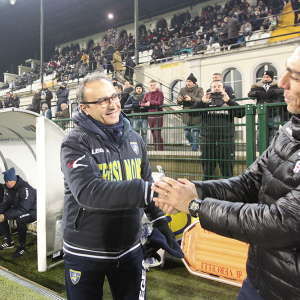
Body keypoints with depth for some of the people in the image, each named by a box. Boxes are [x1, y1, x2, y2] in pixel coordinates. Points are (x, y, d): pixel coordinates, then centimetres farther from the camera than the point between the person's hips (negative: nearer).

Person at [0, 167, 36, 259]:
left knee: (20, 219, -35)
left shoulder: (25, 188, -29)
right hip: (18, 208, 9)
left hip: (32, 210, -9)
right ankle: (8, 241, 7)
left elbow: (23, 209, -31)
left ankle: (22, 247, -16)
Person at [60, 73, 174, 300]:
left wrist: (160, 223, 8)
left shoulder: (133, 139, 1)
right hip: (86, 253, -3)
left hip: (130, 249, 4)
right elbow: (87, 192, -32)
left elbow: (146, 184, 10)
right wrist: (148, 192, -40)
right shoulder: (76, 143, -16)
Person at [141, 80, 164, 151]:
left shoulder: (160, 93, -2)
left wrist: (150, 102, -8)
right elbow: (142, 104, 9)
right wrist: (146, 104, -14)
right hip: (150, 116, 5)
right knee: (154, 135, 9)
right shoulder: (147, 94, 14)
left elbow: (160, 102, -16)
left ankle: (160, 150, -3)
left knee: (158, 134, -10)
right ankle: (155, 150, 16)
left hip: (158, 116, -5)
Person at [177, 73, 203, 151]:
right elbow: (178, 103, 1)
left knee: (195, 134, 0)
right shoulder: (182, 90, 7)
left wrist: (191, 99, -39)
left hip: (196, 116, -4)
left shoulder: (199, 90, -3)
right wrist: (179, 100, -24)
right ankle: (194, 145, 37)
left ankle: (194, 149, 12)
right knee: (187, 135, 11)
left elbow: (200, 100, -21)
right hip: (186, 116, 4)